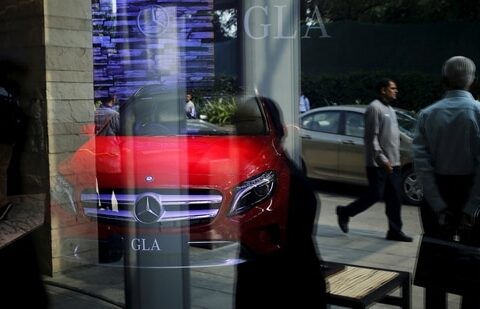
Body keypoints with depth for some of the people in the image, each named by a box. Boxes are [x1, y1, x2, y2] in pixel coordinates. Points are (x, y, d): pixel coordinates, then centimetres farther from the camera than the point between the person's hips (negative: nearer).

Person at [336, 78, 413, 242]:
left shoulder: (389, 109, 18)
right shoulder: (375, 107, -11)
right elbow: (371, 137, -18)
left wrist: (395, 159, 17)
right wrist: (381, 158, -22)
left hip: (392, 163, 9)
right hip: (378, 163, -9)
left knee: (394, 198, 6)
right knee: (375, 195, -3)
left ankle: (395, 231, 12)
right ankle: (344, 212, 15)